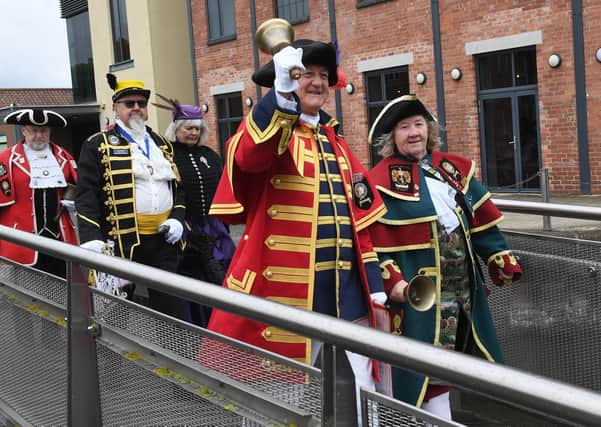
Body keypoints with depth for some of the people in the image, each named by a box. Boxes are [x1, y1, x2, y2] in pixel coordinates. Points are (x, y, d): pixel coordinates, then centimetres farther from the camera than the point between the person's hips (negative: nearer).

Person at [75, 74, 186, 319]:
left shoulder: (162, 144, 17)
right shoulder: (98, 145, 0)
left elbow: (177, 187, 22)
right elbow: (86, 195, -8)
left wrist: (177, 218, 3)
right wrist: (91, 239, -20)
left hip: (163, 241, 4)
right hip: (121, 243, -4)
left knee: (171, 311, 5)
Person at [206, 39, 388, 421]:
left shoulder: (336, 142, 16)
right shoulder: (268, 128, -2)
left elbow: (360, 217, 17)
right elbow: (248, 157, -29)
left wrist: (373, 280, 13)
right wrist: (282, 94, -42)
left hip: (346, 288, 6)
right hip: (288, 288, -6)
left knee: (366, 392, 13)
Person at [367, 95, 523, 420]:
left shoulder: (454, 168, 9)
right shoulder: (382, 179, -8)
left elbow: (482, 220, 12)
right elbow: (374, 239, -12)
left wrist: (501, 260, 10)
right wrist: (391, 280, -19)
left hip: (465, 281, 6)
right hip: (420, 287, -6)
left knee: (458, 352, 17)